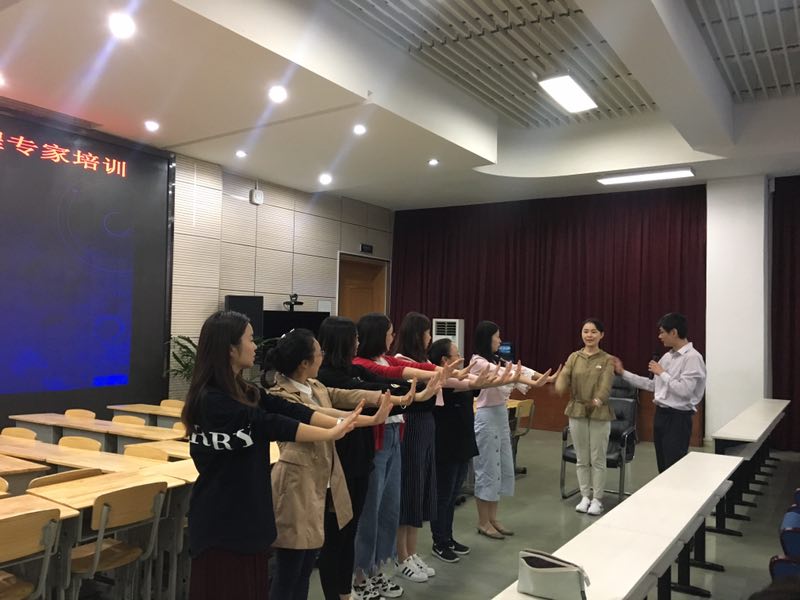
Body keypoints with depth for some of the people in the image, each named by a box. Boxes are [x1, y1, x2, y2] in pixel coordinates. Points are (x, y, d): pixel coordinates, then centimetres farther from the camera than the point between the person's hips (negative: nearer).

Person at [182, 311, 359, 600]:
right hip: (222, 523, -8)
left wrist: (343, 422, -11)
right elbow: (269, 424, -22)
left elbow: (290, 409, -2)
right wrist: (332, 433, -17)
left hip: (247, 516, 8)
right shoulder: (211, 400, -21)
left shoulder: (244, 392, 6)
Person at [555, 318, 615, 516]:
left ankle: (597, 499, 16)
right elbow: (564, 377, -10)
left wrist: (598, 400, -39)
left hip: (599, 413, -2)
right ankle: (585, 496, 22)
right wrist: (559, 386, -35)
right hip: (577, 411, 3)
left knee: (597, 459, 4)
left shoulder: (607, 360, -3)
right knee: (582, 459, 10)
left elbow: (606, 385, -18)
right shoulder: (574, 357, 5)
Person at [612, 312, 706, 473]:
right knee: (663, 468, 15)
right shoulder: (667, 356, 11)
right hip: (660, 414, 9)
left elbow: (684, 391, -25)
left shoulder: (692, 357, -15)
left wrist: (662, 373, -14)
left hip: (678, 417, -8)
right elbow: (653, 385, 15)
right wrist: (623, 373, 14)